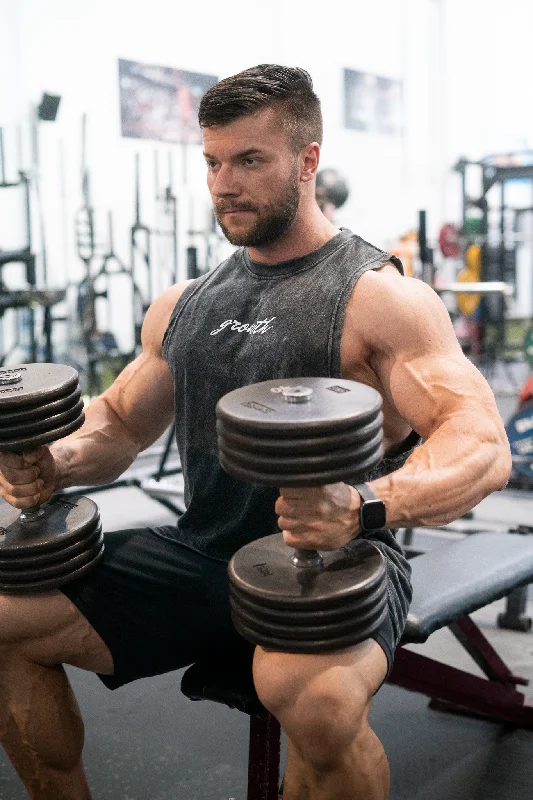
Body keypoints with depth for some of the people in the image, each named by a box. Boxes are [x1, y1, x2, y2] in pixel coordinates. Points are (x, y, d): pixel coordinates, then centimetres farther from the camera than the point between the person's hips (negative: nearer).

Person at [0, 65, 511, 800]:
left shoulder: (378, 297, -8)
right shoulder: (183, 305, 12)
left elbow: (482, 445, -17)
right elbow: (120, 421, 20)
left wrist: (365, 507, -37)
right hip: (201, 552, 6)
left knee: (317, 696, -38)